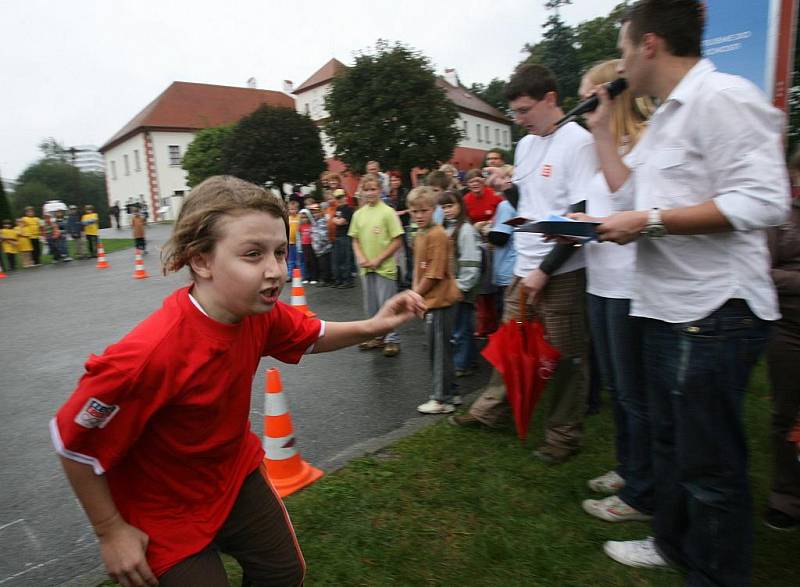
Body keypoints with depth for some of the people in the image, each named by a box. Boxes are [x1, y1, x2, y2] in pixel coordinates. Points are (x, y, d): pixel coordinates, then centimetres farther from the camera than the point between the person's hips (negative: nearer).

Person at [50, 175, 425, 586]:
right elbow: (75, 444, -22)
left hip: (237, 474, 6)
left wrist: (371, 326, -15)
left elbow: (313, 337, 2)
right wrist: (111, 532, -10)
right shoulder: (150, 353, -37)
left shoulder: (259, 312, -18)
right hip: (166, 514, -6)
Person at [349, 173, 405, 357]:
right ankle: (377, 337, 28)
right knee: (371, 304, 14)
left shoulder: (387, 212, -8)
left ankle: (392, 339, 13)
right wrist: (360, 257, -6)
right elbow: (355, 240, 12)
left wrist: (378, 259, -13)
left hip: (384, 267, -5)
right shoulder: (358, 214, 6)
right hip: (366, 267, 5)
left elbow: (397, 241, -10)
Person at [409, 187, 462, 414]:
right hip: (430, 301, 9)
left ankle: (442, 400, 12)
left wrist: (416, 294, -9)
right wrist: (415, 293, 6)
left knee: (440, 350, 0)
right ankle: (445, 393, 30)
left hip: (440, 300, -9)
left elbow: (434, 274, -20)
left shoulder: (437, 235, -17)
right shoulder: (420, 235, 12)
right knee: (435, 349, 17)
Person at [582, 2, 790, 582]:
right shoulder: (668, 115, 16)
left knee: (710, 463, 5)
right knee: (671, 442, 22)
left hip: (715, 312, -10)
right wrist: (603, 129, 18)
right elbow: (632, 190, 19)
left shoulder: (722, 96, -12)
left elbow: (762, 201, -20)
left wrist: (650, 222, -21)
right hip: (670, 308, 10)